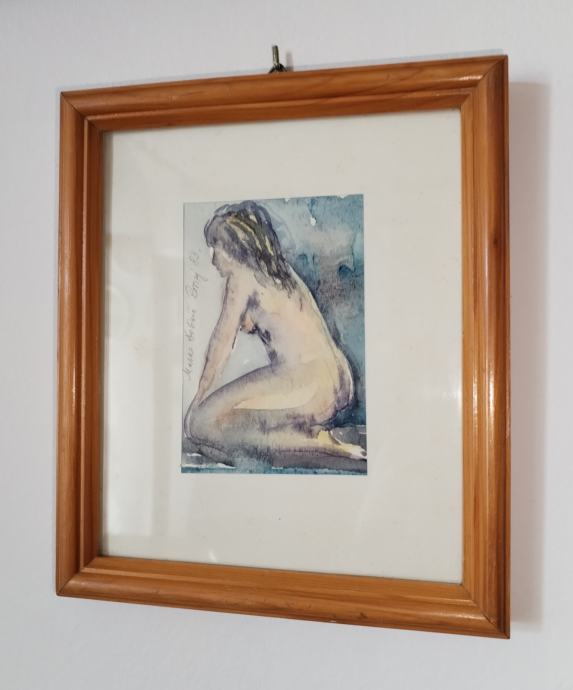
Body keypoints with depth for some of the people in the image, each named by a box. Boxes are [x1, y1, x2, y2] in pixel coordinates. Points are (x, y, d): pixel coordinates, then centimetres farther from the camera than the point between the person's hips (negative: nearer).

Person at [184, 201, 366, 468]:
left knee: (201, 424, -8)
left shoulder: (241, 277, -4)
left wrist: (199, 397, 5)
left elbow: (222, 341, -2)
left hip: (304, 383, -9)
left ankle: (315, 443, -13)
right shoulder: (281, 269, 18)